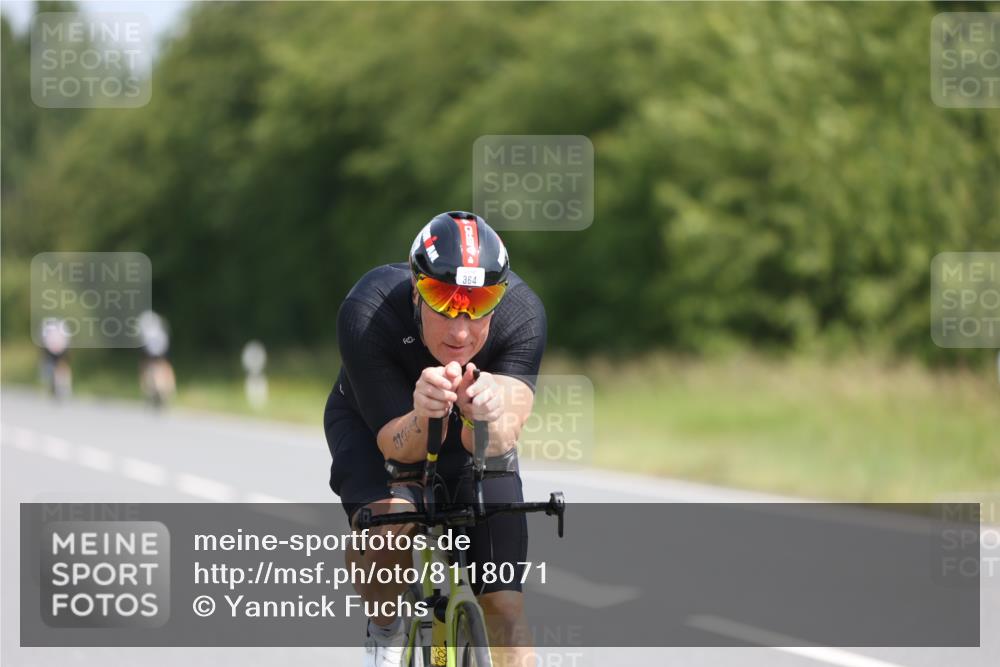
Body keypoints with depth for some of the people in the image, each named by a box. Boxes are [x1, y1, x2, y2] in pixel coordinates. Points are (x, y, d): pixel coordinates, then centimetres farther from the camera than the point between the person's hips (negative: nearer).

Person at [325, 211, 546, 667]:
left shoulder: (522, 314, -33)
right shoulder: (366, 314, -37)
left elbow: (496, 443, -40)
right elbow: (400, 447, -36)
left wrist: (487, 418, -63)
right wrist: (423, 417, -58)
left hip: (469, 434, 2)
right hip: (373, 423, -2)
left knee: (505, 606, -11)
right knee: (387, 523, -34)